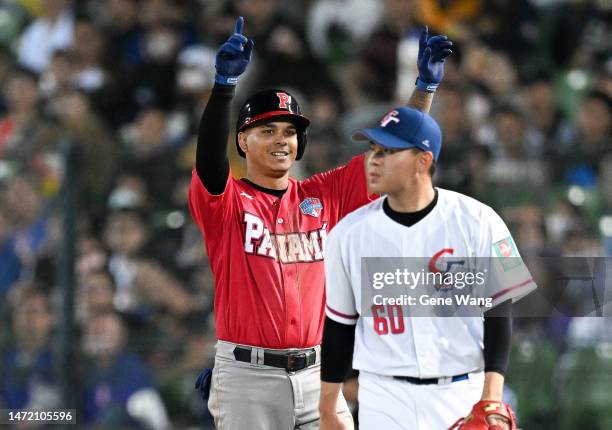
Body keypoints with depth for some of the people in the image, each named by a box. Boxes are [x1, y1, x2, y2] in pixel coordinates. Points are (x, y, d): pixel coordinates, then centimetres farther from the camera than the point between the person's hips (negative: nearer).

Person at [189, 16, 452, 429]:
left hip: (315, 375, 4)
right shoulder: (225, 201, -2)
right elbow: (210, 159, -22)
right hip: (248, 379, -4)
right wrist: (225, 84, -37)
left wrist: (426, 86, -1)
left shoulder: (325, 195, 12)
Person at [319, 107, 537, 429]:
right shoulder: (349, 234, 2)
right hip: (384, 400, 1)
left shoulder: (478, 222, -4)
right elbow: (339, 327, 9)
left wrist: (491, 402, -14)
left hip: (464, 397, -1)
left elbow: (499, 314, -4)